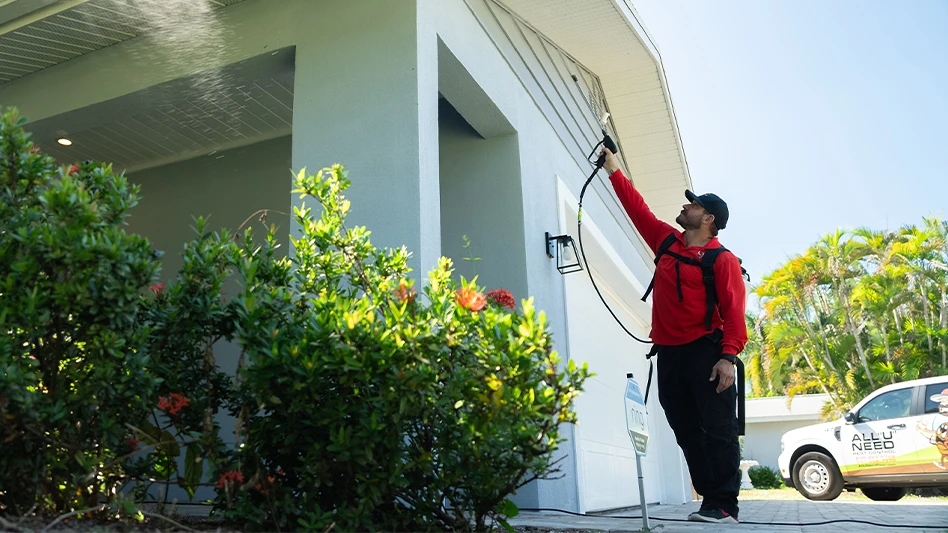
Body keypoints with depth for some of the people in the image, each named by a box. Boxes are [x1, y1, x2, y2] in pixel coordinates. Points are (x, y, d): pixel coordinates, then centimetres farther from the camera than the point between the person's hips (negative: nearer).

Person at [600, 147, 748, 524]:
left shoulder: (722, 259, -3)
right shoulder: (667, 242, 15)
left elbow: (734, 311, -11)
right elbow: (637, 208, 20)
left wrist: (729, 357, -20)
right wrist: (613, 171, 22)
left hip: (705, 352, -6)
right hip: (669, 353, 6)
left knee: (718, 429, -5)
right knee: (687, 431, 7)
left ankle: (725, 505, -2)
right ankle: (709, 500, 14)